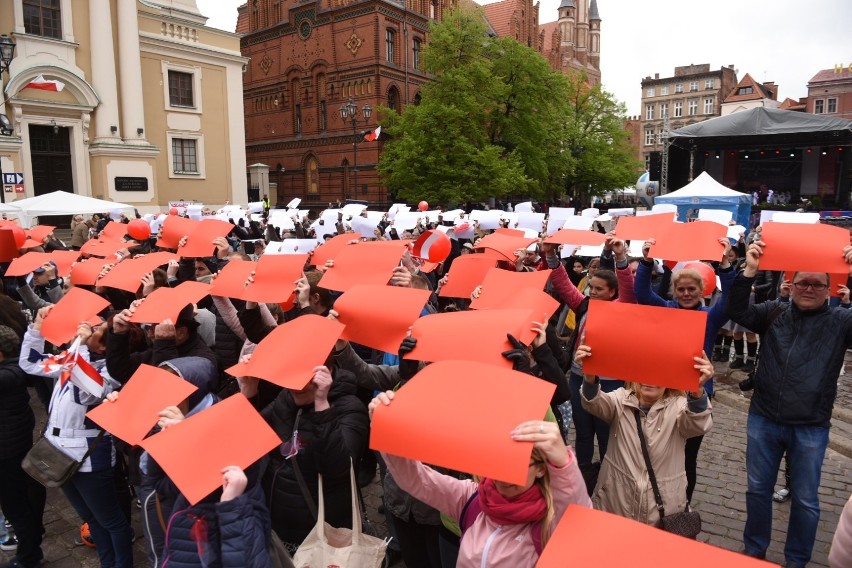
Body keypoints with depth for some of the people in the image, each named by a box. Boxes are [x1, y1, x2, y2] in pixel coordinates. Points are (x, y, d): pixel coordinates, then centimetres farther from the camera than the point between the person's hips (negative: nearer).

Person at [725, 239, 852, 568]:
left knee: (805, 499, 12)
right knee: (758, 488, 15)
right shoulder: (774, 313, 4)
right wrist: (749, 271, -19)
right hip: (763, 420, 2)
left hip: (810, 429, -1)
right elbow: (736, 312, -7)